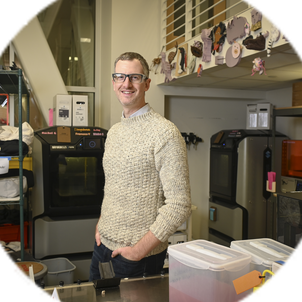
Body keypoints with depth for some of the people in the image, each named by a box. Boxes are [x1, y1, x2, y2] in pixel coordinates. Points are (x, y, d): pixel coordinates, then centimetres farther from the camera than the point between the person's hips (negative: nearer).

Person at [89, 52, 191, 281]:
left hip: (140, 255, -7)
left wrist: (140, 250, -18)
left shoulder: (165, 133, -17)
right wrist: (101, 225, 7)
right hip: (103, 245, 7)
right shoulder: (114, 132, 8)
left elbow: (179, 205, -20)